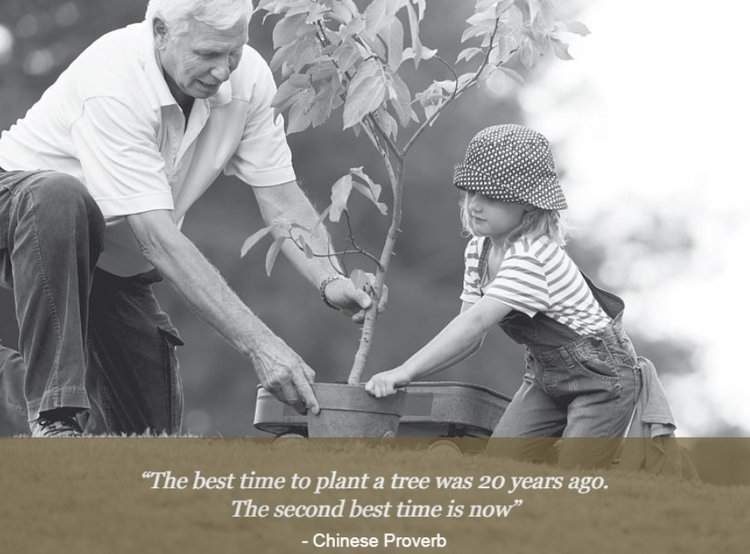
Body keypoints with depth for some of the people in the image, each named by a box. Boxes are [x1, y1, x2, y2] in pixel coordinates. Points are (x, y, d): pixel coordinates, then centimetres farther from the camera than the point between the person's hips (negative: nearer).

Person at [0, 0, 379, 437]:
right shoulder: (112, 81, -36)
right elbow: (158, 238, -41)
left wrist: (331, 280, -33)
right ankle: (54, 413, -32)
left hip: (115, 261, 6)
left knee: (153, 428, 1)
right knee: (60, 199, -43)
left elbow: (283, 200, -12)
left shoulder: (249, 77, -16)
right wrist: (258, 344, -46)